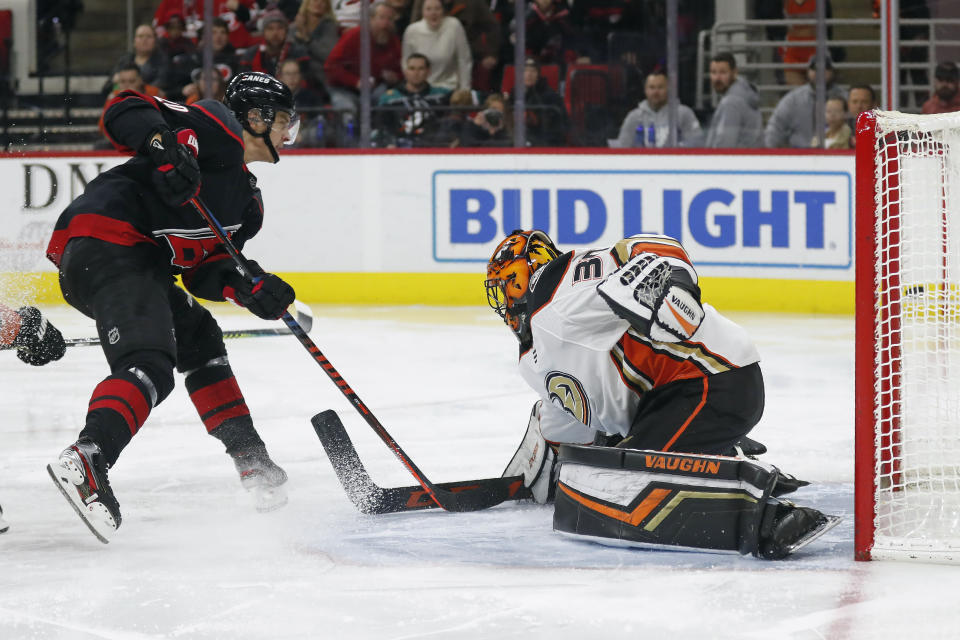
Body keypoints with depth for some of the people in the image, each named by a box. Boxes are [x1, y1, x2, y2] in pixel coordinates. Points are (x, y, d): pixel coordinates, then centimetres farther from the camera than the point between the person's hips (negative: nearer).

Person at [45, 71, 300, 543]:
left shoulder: (247, 199, 28)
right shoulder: (218, 129, 1)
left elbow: (202, 271, 19)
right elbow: (126, 113, -10)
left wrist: (247, 288, -1)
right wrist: (164, 145, -29)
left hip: (141, 261, 11)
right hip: (106, 243, -11)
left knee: (199, 340, 24)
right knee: (150, 366, -25)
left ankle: (249, 457, 32)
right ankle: (85, 461, -43)